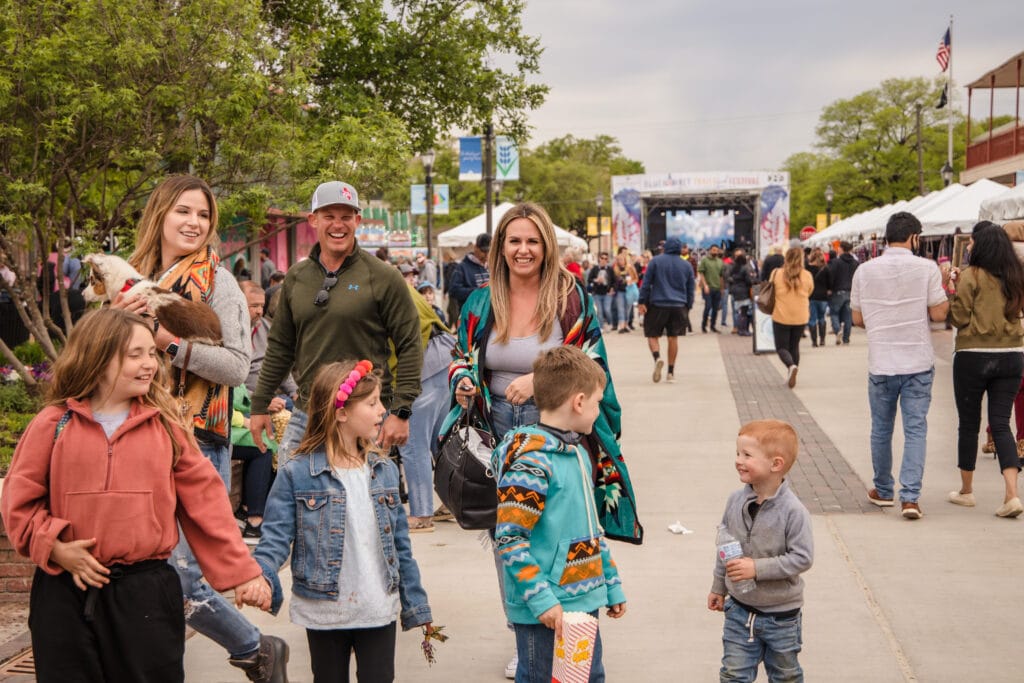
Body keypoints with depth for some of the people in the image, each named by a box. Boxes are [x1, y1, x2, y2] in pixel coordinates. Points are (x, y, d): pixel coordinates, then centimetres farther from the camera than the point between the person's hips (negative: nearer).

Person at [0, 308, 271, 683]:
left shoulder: (164, 425, 2)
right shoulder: (53, 424, 0)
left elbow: (204, 498, 2)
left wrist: (240, 569, 0)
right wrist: (55, 548, -11)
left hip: (147, 592, 0)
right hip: (66, 594, 0)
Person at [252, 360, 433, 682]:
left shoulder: (385, 470, 3)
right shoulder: (296, 474, -10)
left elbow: (400, 544, 9)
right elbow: (276, 537, -11)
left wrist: (416, 605, 10)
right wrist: (261, 578, -32)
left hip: (379, 612, 3)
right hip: (324, 613, -2)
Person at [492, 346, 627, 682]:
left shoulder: (577, 453, 11)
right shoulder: (530, 462, -18)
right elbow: (509, 539, -21)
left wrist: (612, 585, 20)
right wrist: (541, 600, -24)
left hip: (585, 603, 9)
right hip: (544, 613, -9)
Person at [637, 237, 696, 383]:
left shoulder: (655, 261, -1)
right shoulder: (686, 265, 8)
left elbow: (646, 283, -4)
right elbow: (691, 289, 12)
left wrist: (642, 302, -1)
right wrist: (688, 307, 20)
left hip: (657, 305, -3)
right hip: (679, 306, 3)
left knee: (652, 335, 5)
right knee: (673, 338, 9)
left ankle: (657, 358, -24)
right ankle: (671, 372, 10)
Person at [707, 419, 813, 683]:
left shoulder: (793, 510, -22)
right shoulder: (736, 500, -7)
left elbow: (802, 558, -22)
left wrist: (758, 568, -28)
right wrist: (719, 587, 15)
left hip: (780, 614, -4)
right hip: (739, 608, 4)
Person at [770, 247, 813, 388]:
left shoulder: (777, 274, -8)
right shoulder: (807, 276, -4)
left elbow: (771, 294, 4)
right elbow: (809, 294, 11)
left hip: (781, 317, -2)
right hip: (801, 318, 2)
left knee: (781, 347, 6)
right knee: (794, 346, 17)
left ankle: (791, 366, -22)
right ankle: (791, 376, 16)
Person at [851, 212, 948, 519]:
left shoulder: (865, 270, 0)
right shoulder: (926, 268, -7)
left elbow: (857, 318, 5)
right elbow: (939, 313, -7)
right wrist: (944, 287, 11)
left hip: (880, 363, 2)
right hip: (918, 362, -2)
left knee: (881, 428, 15)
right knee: (915, 429, 2)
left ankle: (883, 491, 27)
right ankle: (910, 497, -6)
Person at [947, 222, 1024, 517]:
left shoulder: (972, 275, -10)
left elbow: (959, 318, -11)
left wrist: (954, 288, 2)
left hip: (973, 357, -4)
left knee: (969, 424, 10)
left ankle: (966, 490, 23)